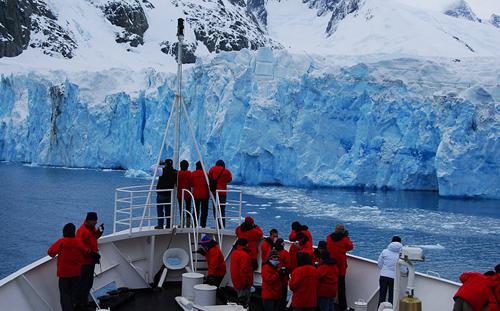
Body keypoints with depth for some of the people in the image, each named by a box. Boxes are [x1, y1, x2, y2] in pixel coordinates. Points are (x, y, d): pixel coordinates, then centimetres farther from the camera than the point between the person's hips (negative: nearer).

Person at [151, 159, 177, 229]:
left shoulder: (162, 170, -13)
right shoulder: (175, 172, -2)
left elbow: (152, 168, -6)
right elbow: (176, 183, 4)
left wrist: (159, 164, 4)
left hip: (161, 193, -4)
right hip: (170, 194, 4)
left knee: (160, 210, 3)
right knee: (168, 210, 11)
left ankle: (160, 225, 1)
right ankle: (168, 225, 13)